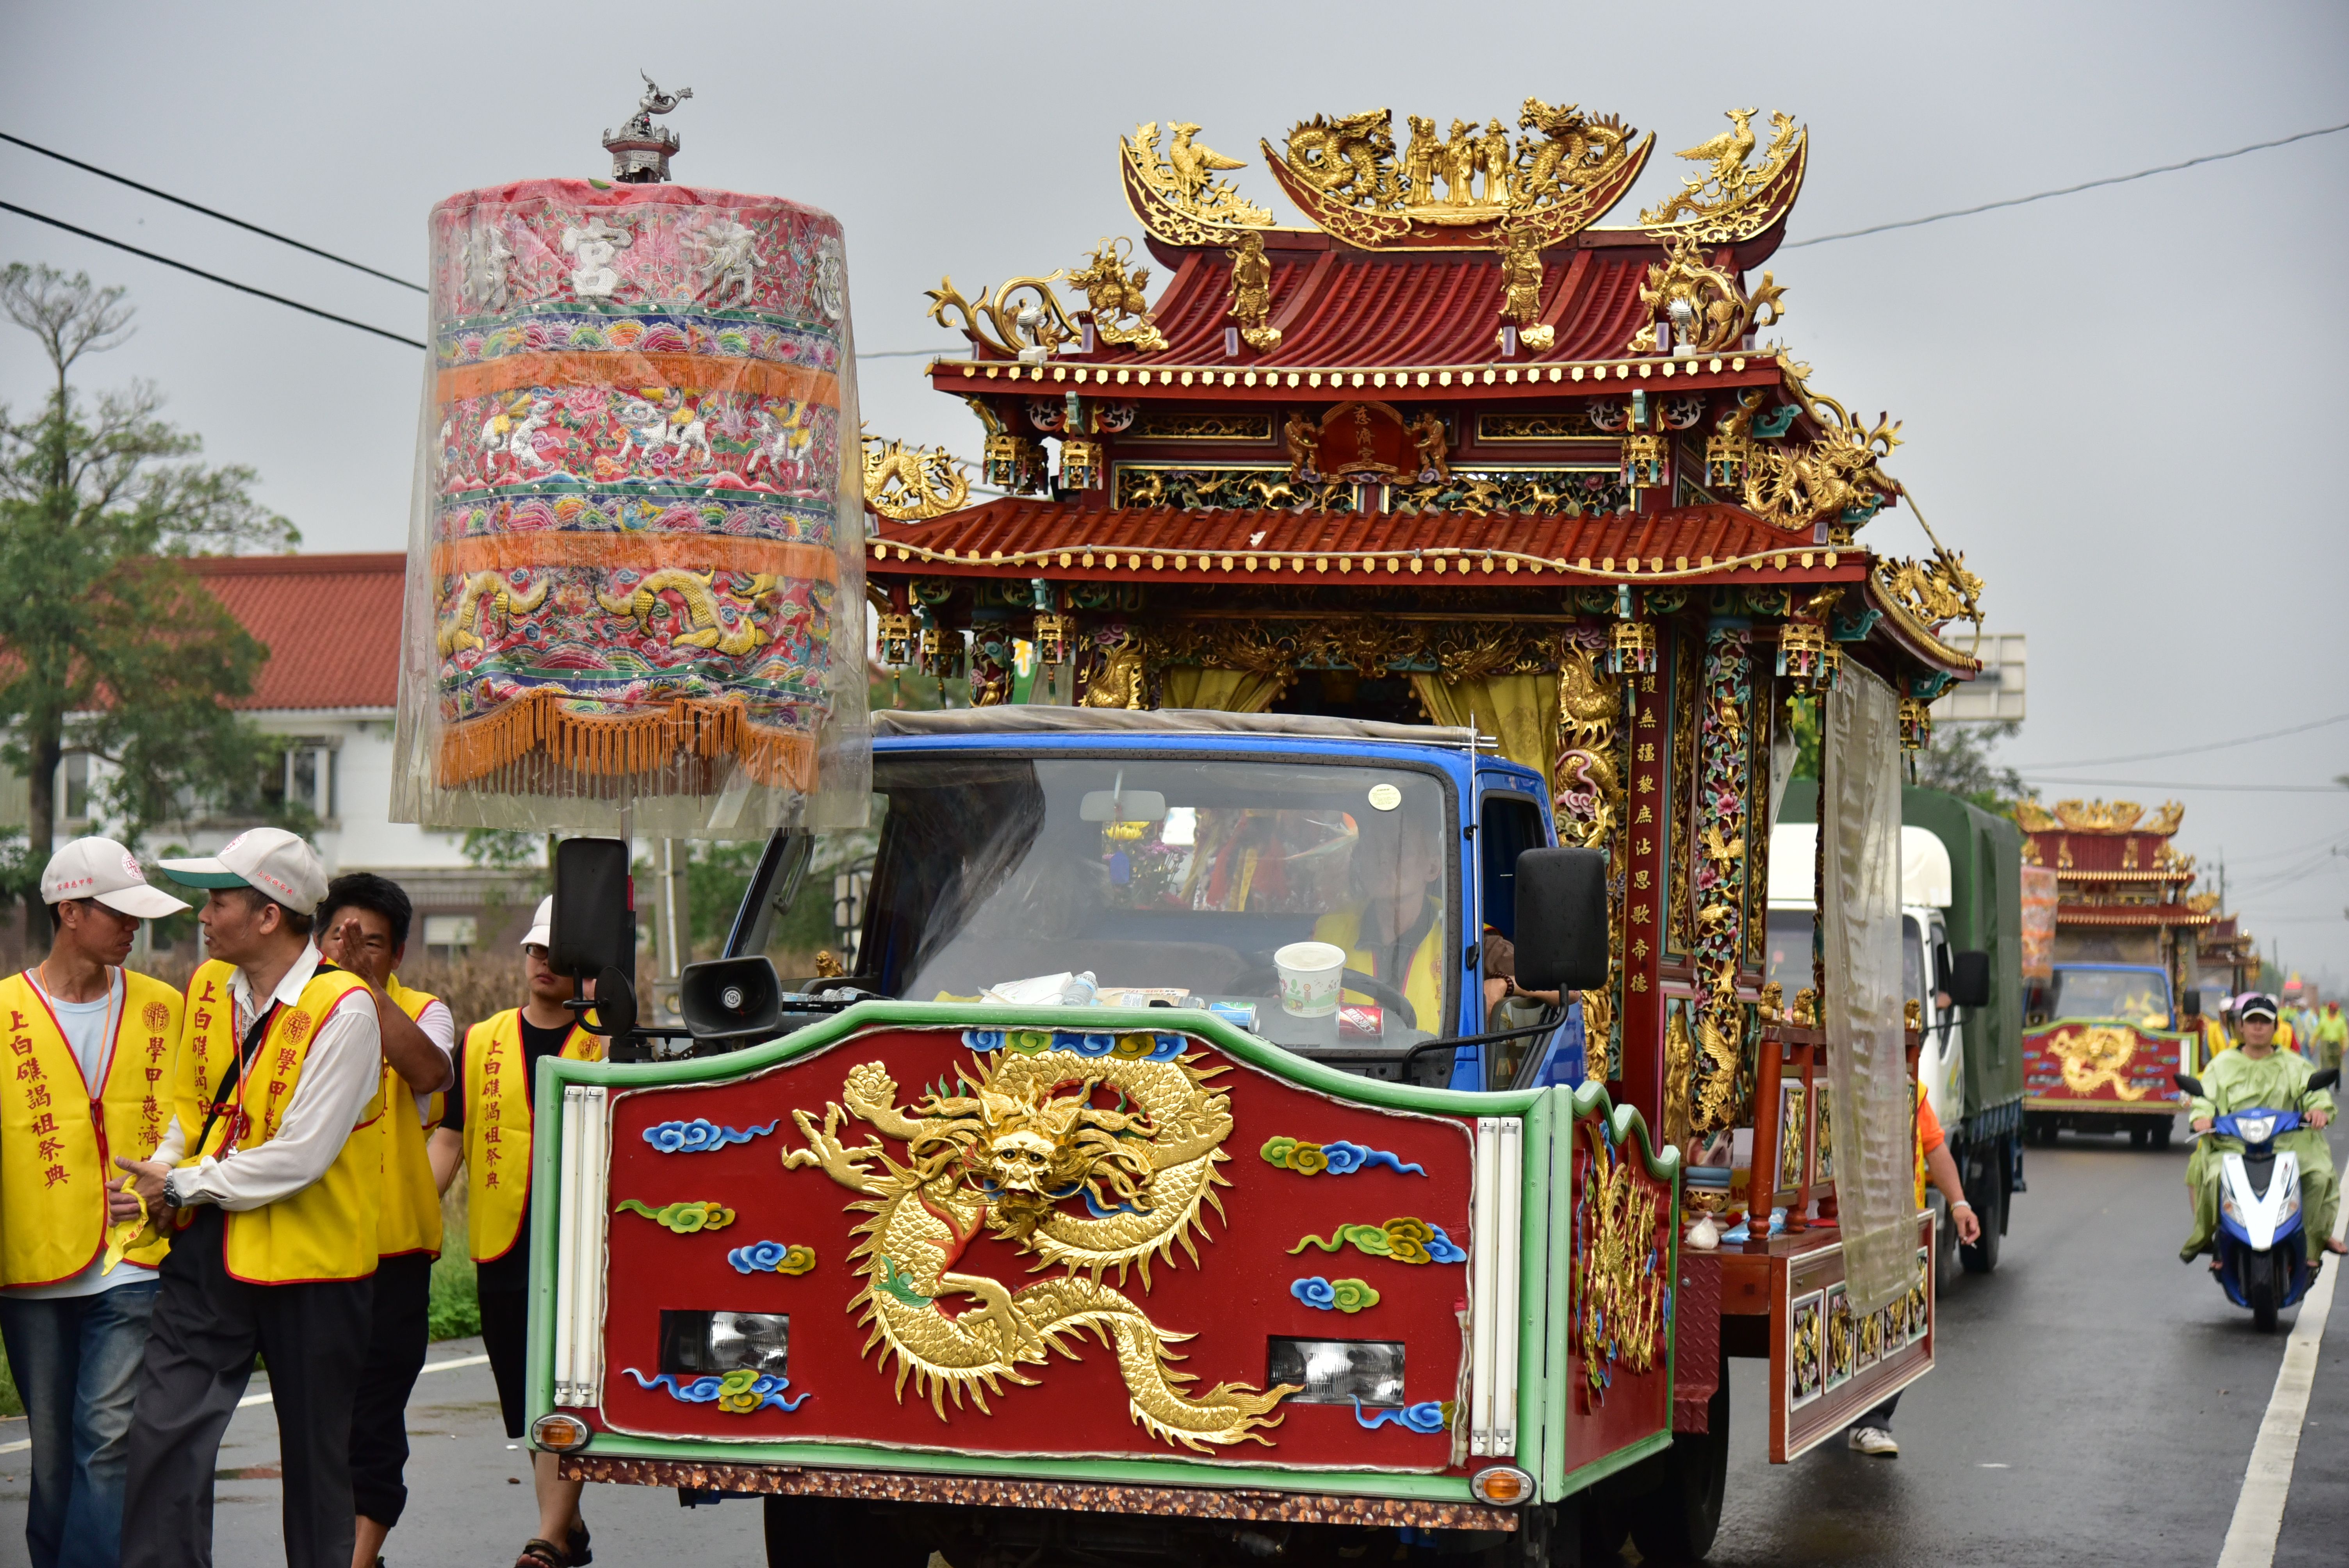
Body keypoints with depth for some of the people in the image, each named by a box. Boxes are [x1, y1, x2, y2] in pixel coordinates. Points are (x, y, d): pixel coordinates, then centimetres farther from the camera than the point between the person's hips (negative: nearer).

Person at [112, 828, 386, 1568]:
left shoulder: (343, 1009, -17)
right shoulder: (208, 986, 6)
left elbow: (301, 1156, -20)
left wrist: (184, 1187, -13)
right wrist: (157, 1181, 0)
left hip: (309, 1257, -5)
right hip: (209, 1248, 5)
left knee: (317, 1448, 9)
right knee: (163, 1430, -6)